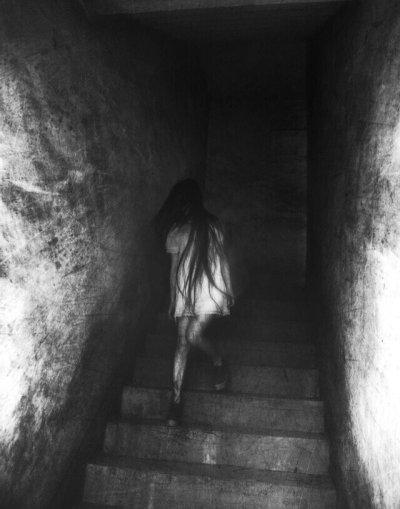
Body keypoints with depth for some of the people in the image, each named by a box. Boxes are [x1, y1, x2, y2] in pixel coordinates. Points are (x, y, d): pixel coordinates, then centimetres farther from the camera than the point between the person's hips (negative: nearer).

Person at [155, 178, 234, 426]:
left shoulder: (211, 225, -5)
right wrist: (172, 298, 10)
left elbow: (221, 258, -1)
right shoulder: (175, 229, 6)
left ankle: (220, 363, 16)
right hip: (185, 291, 4)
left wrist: (228, 290, 1)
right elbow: (175, 265, 12)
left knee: (193, 335, -15)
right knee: (183, 341, 0)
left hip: (211, 288, -4)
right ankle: (176, 397, 8)